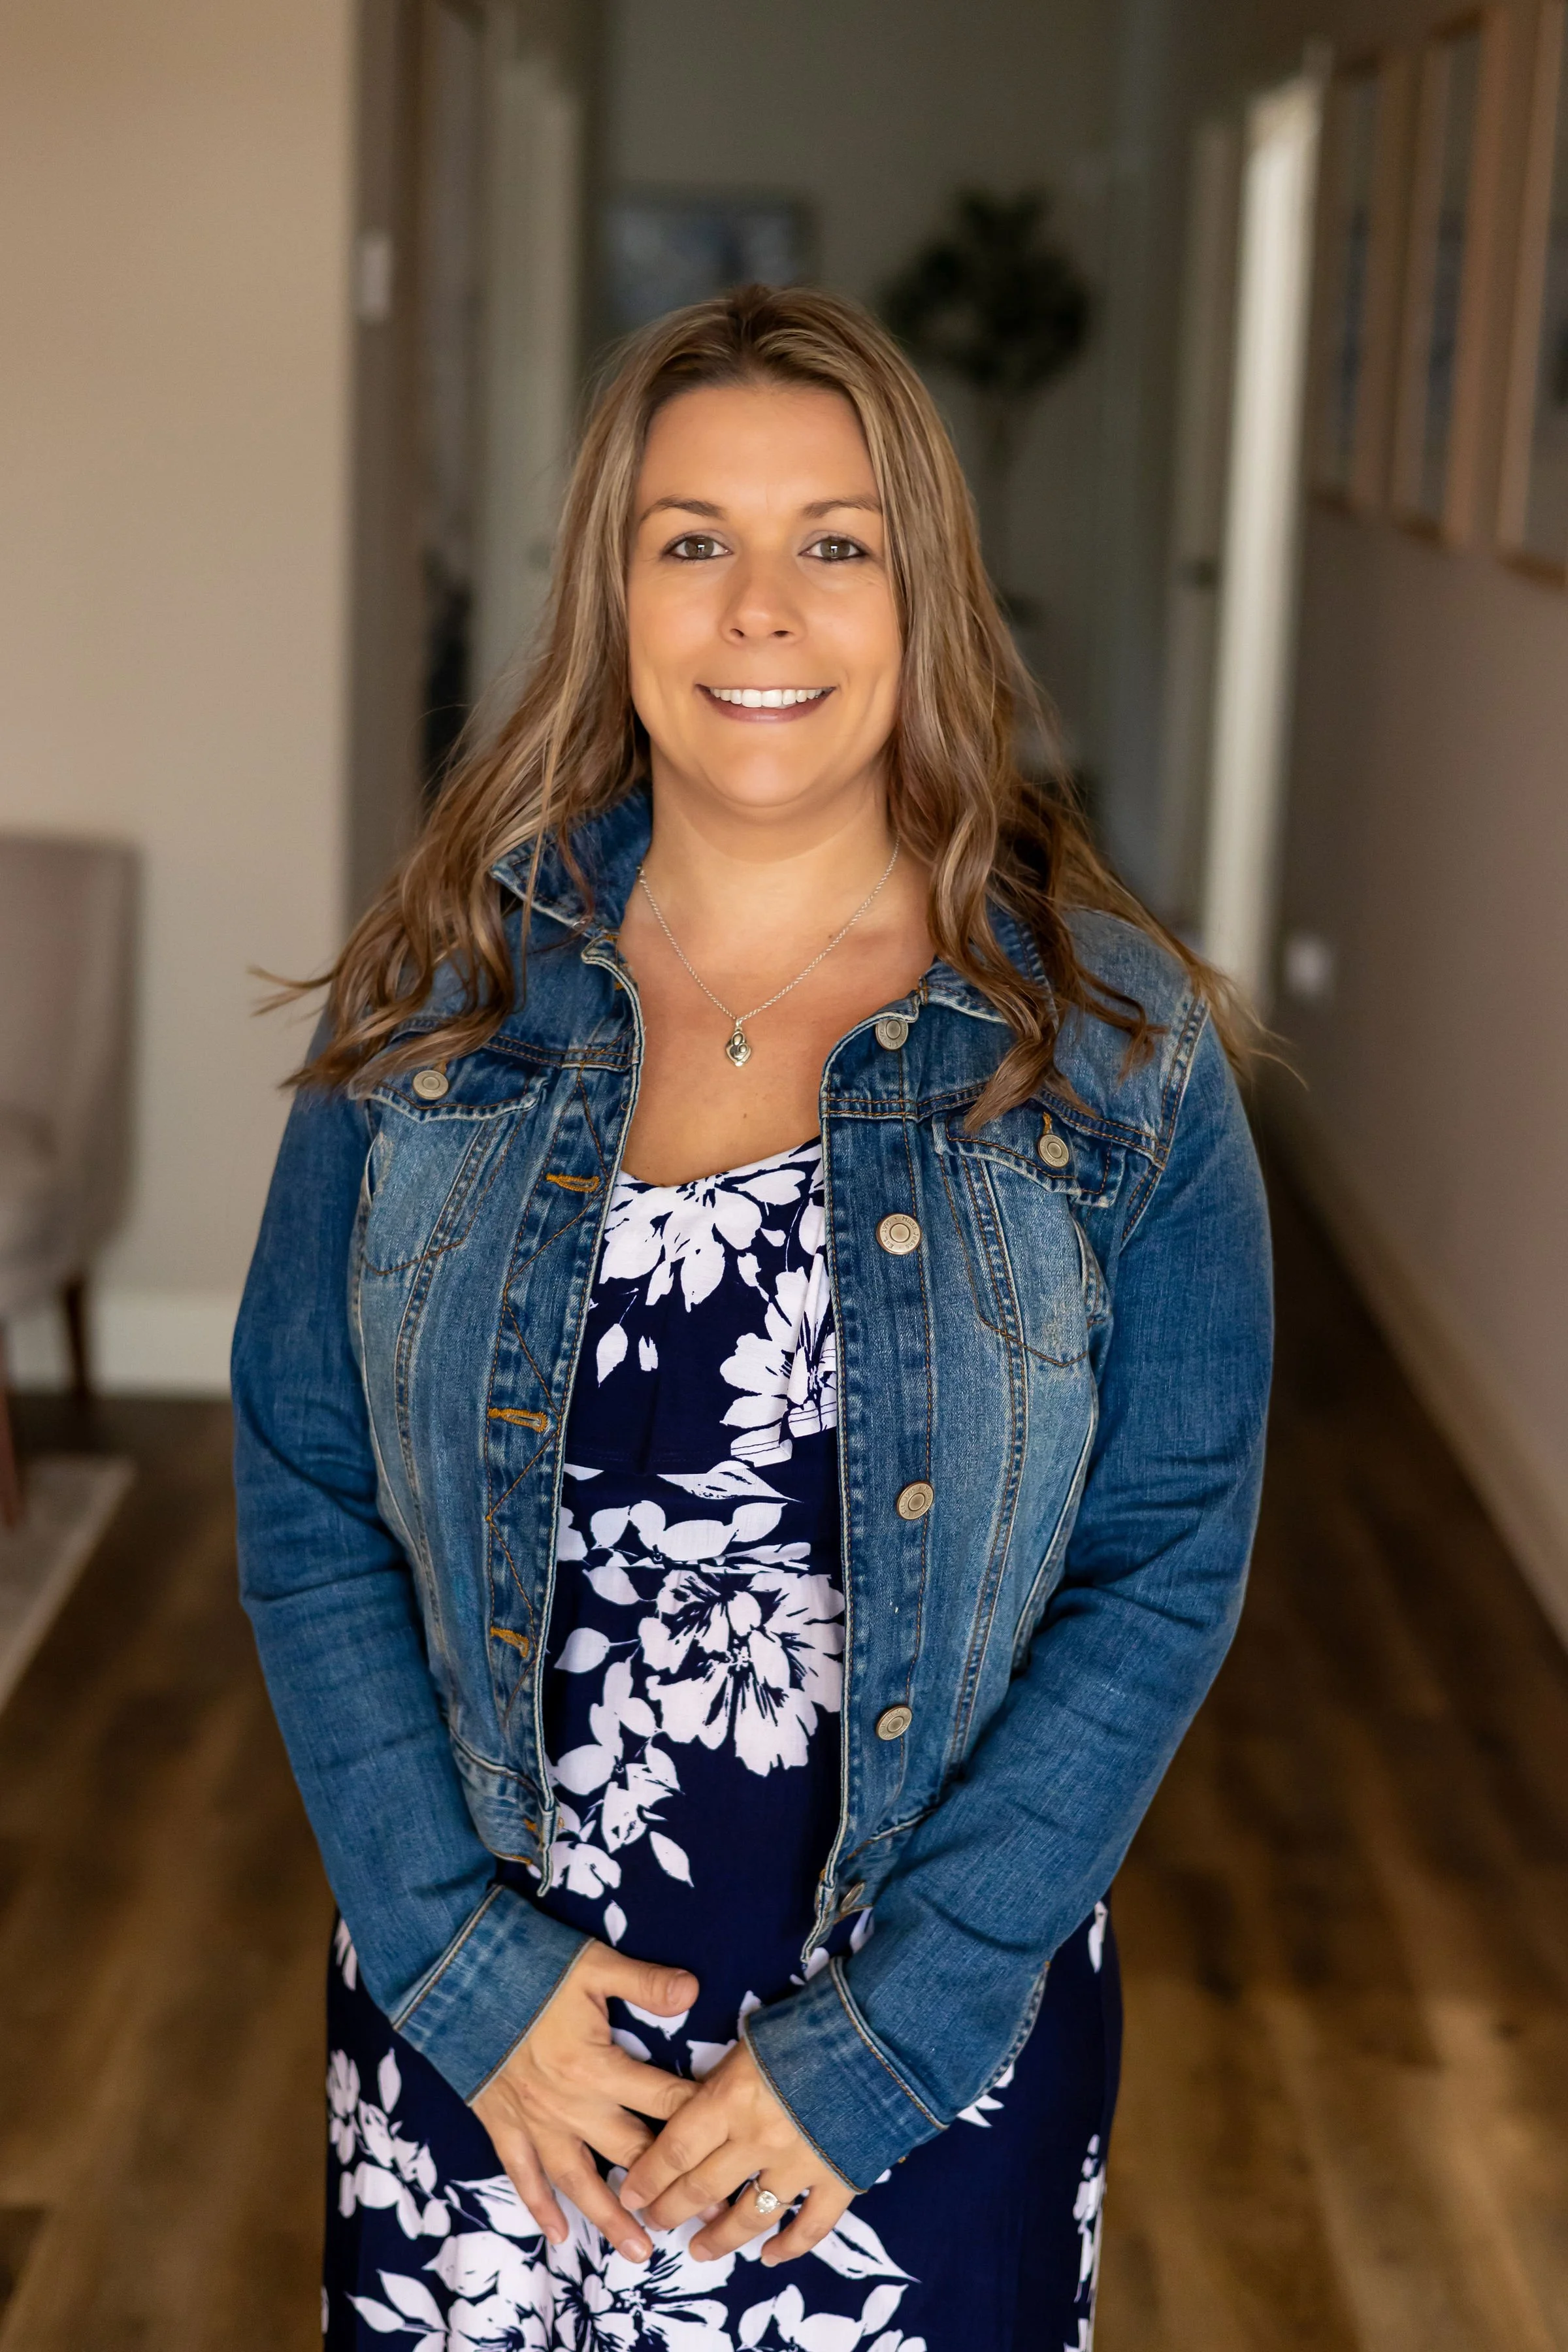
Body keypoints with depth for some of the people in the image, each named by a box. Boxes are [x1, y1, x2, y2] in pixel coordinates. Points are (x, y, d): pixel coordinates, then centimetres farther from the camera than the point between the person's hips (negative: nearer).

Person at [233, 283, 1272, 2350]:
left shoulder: (1112, 1043, -7)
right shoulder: (442, 996, -3)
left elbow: (1164, 1571, -8)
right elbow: (304, 1496, -2)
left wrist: (882, 2039, -12)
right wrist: (461, 1955, -10)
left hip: (941, 2027, -1)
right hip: (480, 2020, 1)